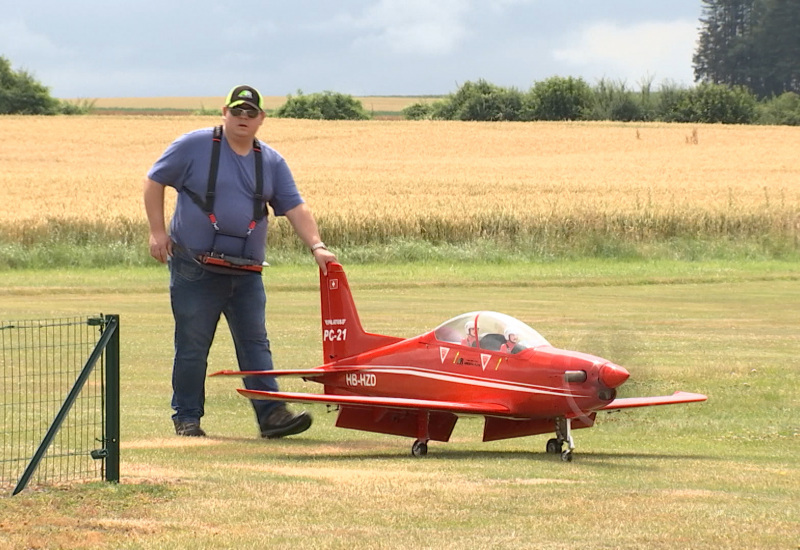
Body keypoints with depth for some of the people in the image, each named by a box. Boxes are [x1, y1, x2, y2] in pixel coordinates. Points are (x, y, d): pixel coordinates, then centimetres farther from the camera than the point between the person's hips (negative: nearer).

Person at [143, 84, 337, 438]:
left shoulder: (271, 163, 10)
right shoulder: (194, 146, -1)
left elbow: (295, 208, 4)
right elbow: (153, 182, 4)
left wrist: (316, 246, -10)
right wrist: (157, 230, -4)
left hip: (246, 273, 4)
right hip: (195, 269, -4)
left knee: (255, 344, -1)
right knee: (192, 347, 1)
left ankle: (271, 413, -4)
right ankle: (186, 418, 10)